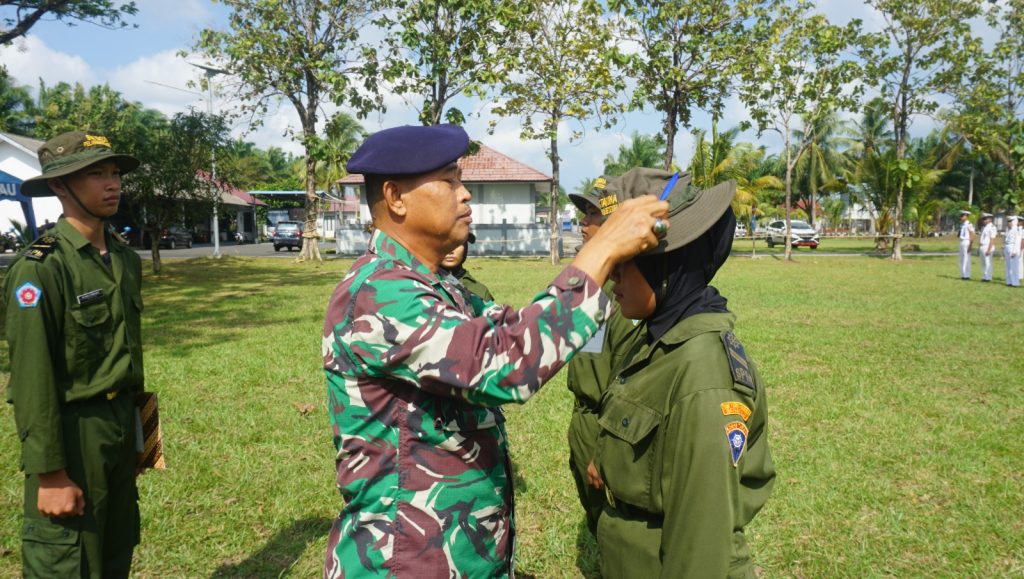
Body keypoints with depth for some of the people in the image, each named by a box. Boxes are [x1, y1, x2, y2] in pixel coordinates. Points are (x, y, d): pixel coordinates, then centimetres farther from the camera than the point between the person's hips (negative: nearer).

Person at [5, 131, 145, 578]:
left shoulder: (126, 260, 7)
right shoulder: (41, 268, -17)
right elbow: (33, 378, -19)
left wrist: (136, 430, 16)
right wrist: (49, 473, -19)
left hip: (121, 426, 7)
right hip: (73, 432, -7)